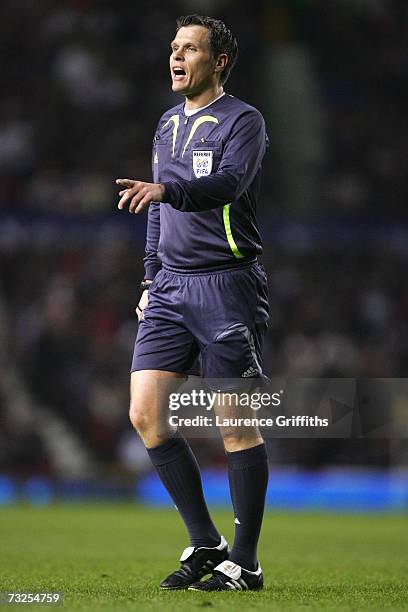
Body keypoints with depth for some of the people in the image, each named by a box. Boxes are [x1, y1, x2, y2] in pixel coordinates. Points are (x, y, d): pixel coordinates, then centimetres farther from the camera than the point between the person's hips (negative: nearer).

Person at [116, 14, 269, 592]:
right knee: (145, 414, -3)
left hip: (227, 286, -7)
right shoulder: (168, 124, 17)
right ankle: (205, 544, 9)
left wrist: (166, 189, -41)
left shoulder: (243, 120, -6)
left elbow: (228, 182, -25)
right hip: (171, 285, 7)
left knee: (237, 427, -3)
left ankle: (244, 562, 6)